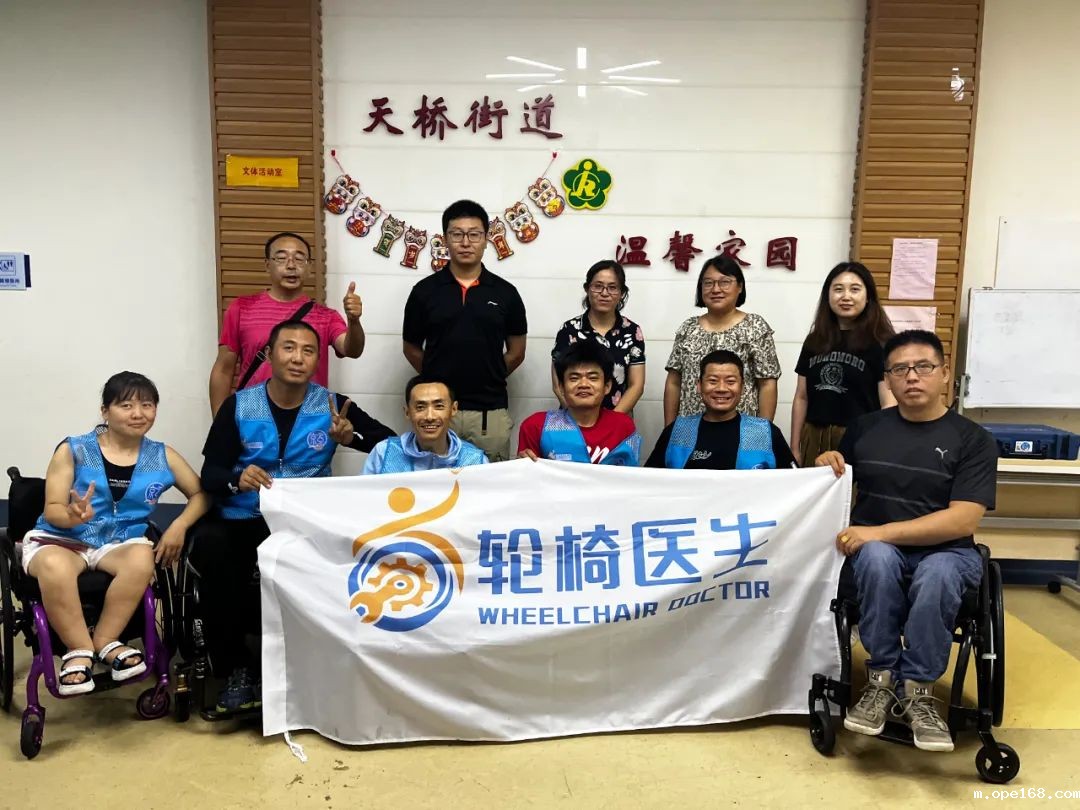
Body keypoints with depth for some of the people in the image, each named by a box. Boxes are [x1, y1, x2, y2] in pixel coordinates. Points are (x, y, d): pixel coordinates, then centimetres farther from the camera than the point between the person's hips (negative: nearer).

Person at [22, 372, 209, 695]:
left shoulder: (163, 457, 5)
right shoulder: (73, 450, -2)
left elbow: (201, 494, 9)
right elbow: (52, 511, -5)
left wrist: (178, 526, -10)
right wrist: (73, 516, -29)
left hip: (121, 543, 2)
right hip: (60, 538, -1)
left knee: (142, 558, -34)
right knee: (55, 567, -37)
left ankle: (104, 641, -15)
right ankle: (80, 649, -16)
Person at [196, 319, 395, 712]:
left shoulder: (332, 405, 4)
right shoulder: (238, 406, 4)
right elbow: (209, 475, 0)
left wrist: (352, 436, -16)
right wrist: (236, 479, -23)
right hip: (244, 521, 0)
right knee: (209, 547, -32)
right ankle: (237, 667, -13)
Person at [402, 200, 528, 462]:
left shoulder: (505, 293, 2)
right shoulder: (425, 290, 1)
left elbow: (516, 352, 10)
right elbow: (411, 349, 11)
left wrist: (486, 378, 8)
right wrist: (440, 378, 7)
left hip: (490, 412, 0)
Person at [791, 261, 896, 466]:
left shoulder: (880, 343, -3)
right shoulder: (814, 341, 10)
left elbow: (890, 403, -7)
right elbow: (801, 398, 12)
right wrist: (794, 448, 9)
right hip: (814, 439, 4)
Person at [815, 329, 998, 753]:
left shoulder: (972, 439, -2)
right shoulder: (865, 427, 8)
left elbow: (963, 520, -14)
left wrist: (881, 531, -22)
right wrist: (827, 466, -4)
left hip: (945, 550, -2)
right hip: (878, 548, 2)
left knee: (936, 576, -37)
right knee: (877, 559, -35)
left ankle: (916, 689, -19)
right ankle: (882, 679, -21)